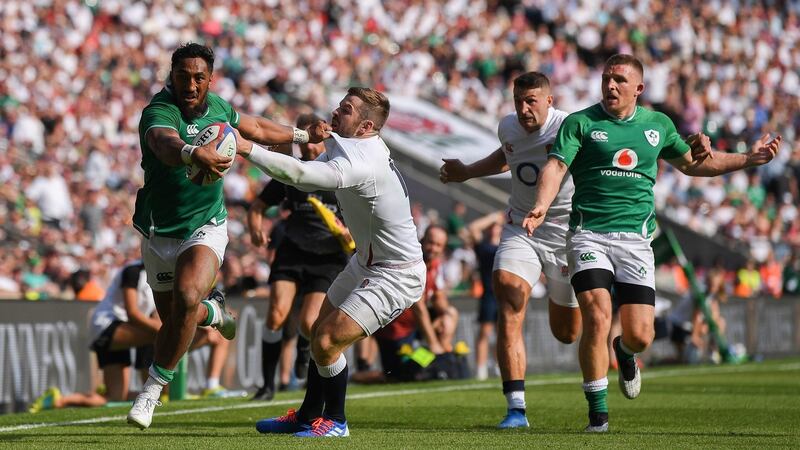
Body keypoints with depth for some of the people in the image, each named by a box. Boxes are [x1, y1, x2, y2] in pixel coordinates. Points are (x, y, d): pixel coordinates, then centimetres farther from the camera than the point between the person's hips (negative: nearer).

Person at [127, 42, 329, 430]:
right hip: (160, 233, -1)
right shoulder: (158, 113, -23)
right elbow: (166, 145, -48)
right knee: (172, 319, 7)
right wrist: (194, 154, -70)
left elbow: (255, 128, 21)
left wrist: (302, 136, 29)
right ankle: (214, 314, 45)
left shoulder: (217, 106, -2)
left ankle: (152, 389, -14)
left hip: (207, 227, 1)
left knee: (187, 297, -26)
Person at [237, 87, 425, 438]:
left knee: (327, 343, -13)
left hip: (395, 275, -11)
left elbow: (301, 175, -43)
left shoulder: (359, 163, -31)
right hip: (368, 262, 11)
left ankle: (334, 421, 8)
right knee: (320, 333, 18)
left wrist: (248, 149, -43)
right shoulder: (347, 146, 0)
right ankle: (306, 417, 33)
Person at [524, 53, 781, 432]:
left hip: (636, 240, 2)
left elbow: (691, 163, 28)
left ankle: (624, 352, 34)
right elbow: (556, 166, -10)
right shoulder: (580, 123, 2)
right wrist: (541, 207, -29)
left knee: (640, 335, -6)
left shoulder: (658, 124, 13)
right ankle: (597, 413, -8)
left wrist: (747, 159, 23)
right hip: (589, 234, -2)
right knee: (597, 317, -21)